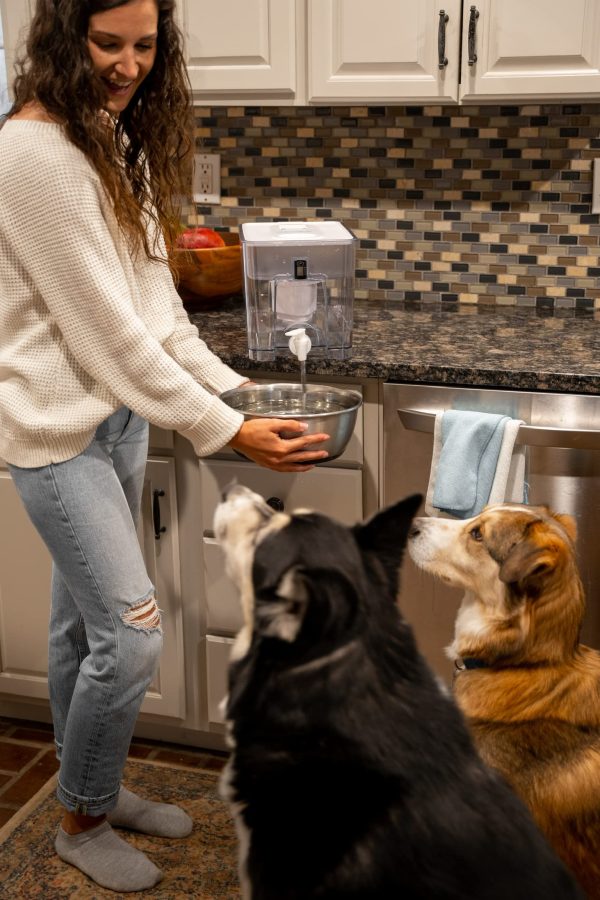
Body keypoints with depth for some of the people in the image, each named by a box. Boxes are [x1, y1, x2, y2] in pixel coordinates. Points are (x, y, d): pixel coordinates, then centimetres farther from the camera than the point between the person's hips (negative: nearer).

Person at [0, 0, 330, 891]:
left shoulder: (119, 143, 9)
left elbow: (156, 306, 9)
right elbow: (107, 325, -22)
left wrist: (238, 391, 0)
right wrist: (226, 431, -21)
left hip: (119, 410, 8)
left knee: (83, 616, 18)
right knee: (130, 627, -5)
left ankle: (94, 790, 35)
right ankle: (83, 821, 19)